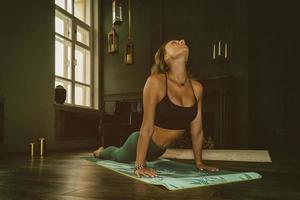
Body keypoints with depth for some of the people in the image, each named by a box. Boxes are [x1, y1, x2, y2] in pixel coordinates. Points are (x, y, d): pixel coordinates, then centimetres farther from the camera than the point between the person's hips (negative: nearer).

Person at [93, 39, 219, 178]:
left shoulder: (197, 88, -11)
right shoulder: (156, 81, -26)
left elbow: (197, 130, -3)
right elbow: (147, 127, -25)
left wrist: (199, 162, 2)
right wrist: (140, 166, -23)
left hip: (159, 150, 5)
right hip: (143, 144, -5)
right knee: (119, 156, 27)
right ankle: (100, 152, 60)